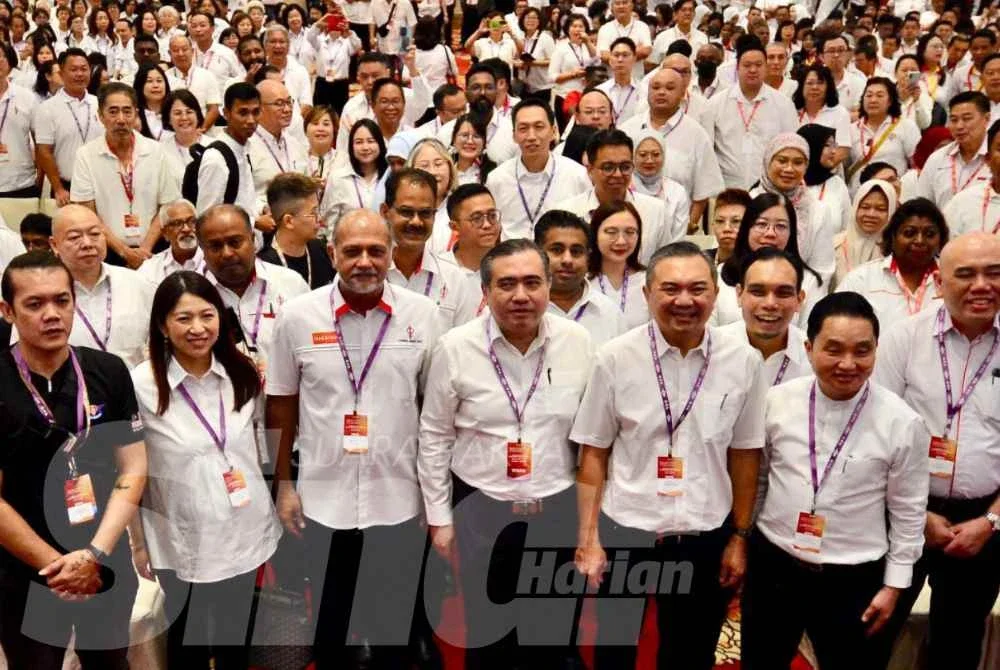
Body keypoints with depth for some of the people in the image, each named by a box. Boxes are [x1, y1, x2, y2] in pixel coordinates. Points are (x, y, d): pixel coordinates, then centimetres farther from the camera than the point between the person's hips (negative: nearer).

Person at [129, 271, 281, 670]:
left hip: (247, 535, 3)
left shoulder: (242, 374, -1)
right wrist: (138, 544, -3)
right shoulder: (140, 386, -15)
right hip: (183, 545, -3)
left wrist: (274, 506, 13)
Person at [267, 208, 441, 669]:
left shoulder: (423, 313, -5)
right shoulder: (298, 316, -5)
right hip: (323, 497, 0)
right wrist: (284, 483, 3)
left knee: (397, 620, 15)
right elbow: (281, 405, 4)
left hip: (399, 497, 0)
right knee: (328, 619, 17)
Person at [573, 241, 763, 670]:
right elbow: (593, 454, -4)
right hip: (625, 532, -1)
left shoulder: (743, 361, -5)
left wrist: (739, 538, 5)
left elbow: (744, 455, 3)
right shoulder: (615, 358, -9)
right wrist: (588, 538, -5)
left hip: (706, 538, 1)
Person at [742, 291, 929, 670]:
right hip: (772, 566, 2)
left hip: (854, 581, -2)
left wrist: (894, 585, 0)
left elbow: (908, 511, -2)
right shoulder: (777, 401, -7)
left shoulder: (902, 423, -12)